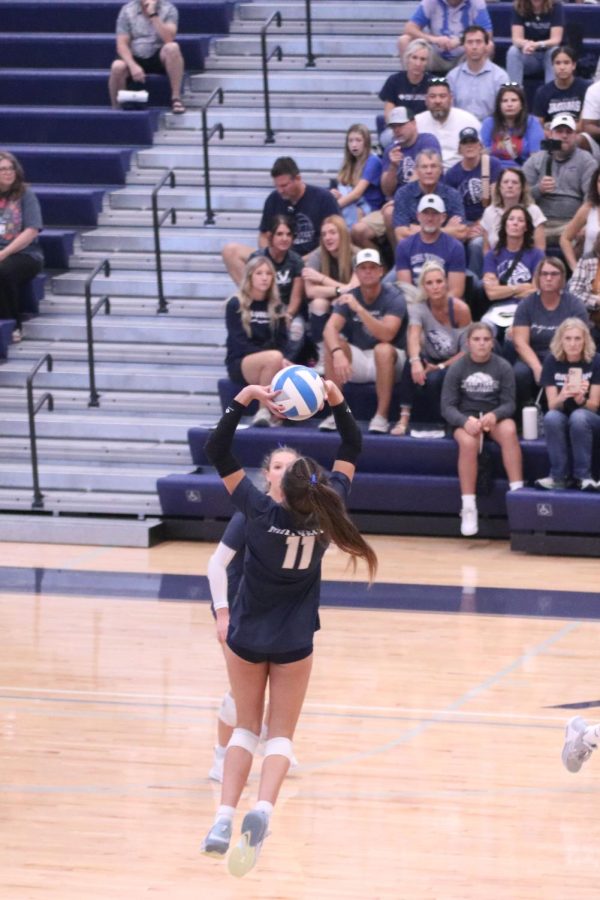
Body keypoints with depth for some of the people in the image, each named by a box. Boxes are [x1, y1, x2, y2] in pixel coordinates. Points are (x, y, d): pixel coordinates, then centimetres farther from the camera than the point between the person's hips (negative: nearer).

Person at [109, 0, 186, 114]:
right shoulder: (127, 10, -1)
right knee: (117, 66, -31)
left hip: (159, 58, 0)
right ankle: (116, 109, -15)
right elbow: (122, 45, -6)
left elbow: (169, 39, -19)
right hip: (135, 58, 0)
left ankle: (175, 98, -25)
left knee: (172, 47, -32)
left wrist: (153, 15, -24)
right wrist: (133, 65, -23)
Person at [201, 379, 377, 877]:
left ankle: (225, 818, -5)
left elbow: (217, 453, -19)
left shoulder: (263, 513, -23)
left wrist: (242, 400, -21)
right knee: (281, 735, 8)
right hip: (294, 644, 1)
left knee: (246, 727, 14)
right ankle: (263, 809, -20)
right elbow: (352, 451, -3)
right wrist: (338, 401, -6)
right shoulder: (327, 511, -17)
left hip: (246, 638, -1)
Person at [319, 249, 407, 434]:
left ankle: (381, 415, -28)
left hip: (389, 363, -4)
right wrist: (338, 353, -40)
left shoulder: (393, 297, -15)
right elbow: (330, 329, -19)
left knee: (383, 349, -36)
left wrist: (359, 309, -41)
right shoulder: (348, 298, -4)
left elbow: (386, 335, -30)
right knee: (332, 344, -23)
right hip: (359, 359, 4)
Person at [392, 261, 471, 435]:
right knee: (412, 362, -31)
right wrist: (415, 361, -51)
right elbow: (413, 336, -32)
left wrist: (441, 367, -23)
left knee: (435, 379, -35)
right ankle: (404, 418, -31)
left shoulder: (460, 309, -15)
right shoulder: (418, 308, -11)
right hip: (431, 362, 2)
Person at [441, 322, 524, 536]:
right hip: (465, 419, -1)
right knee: (468, 443, -34)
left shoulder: (503, 367, 1)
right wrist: (466, 421, -24)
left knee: (509, 430, -34)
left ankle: (517, 491, -34)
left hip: (495, 416, 1)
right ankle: (468, 507, -32)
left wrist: (494, 416, -24)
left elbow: (509, 404, -1)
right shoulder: (457, 369, 0)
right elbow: (447, 406, -3)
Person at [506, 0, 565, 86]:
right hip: (528, 57, 1)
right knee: (513, 51, -27)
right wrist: (526, 44, -41)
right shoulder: (519, 8, -10)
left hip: (549, 56, -1)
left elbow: (556, 39, -20)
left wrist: (538, 45, -41)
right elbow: (516, 39, -17)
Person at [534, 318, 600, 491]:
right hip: (562, 423, 2)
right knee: (551, 417, -32)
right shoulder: (552, 361, -5)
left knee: (579, 416, -35)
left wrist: (581, 399, -32)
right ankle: (559, 476, -28)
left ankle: (583, 476, -28)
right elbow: (552, 405, -7)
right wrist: (562, 397, -31)